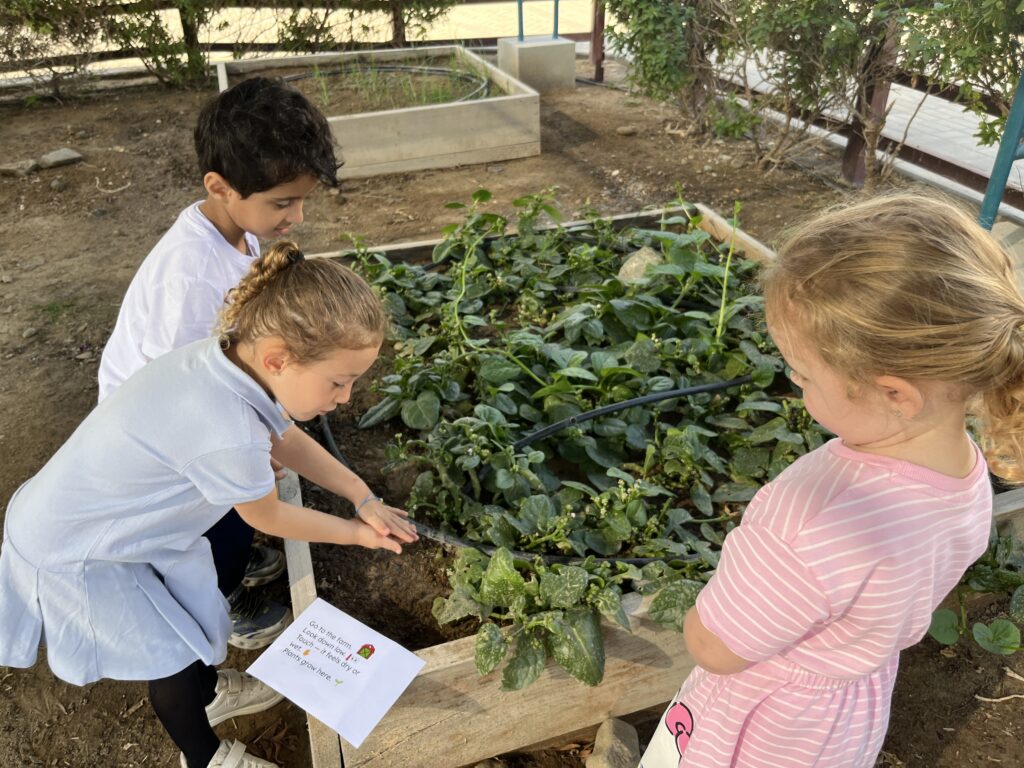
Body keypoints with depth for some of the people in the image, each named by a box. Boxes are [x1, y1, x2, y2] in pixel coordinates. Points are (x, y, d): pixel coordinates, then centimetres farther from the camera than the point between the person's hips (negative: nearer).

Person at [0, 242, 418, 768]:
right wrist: (355, 533, -4)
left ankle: (208, 691, 51)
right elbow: (269, 519, -19)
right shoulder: (230, 437, -41)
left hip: (83, 508, 7)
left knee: (192, 604, 22)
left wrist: (365, 499, -3)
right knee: (175, 657, 9)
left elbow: (286, 440, 1)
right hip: (71, 554, -7)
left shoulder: (236, 352, -18)